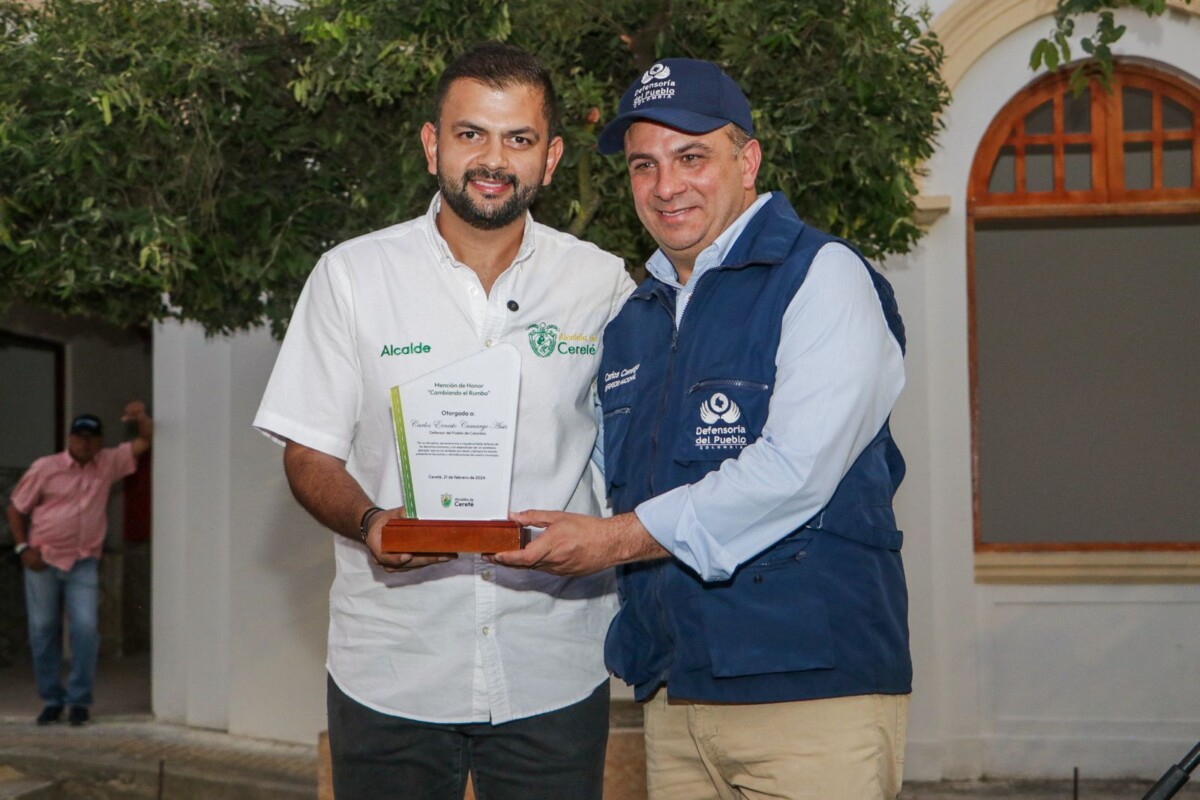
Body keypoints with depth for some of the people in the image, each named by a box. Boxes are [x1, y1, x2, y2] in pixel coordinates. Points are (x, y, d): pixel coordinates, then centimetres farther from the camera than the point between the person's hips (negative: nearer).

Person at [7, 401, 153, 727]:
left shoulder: (108, 464, 5)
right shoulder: (45, 468, -1)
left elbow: (145, 441, 7)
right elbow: (16, 508, 4)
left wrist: (141, 416, -14)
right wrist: (24, 548, -5)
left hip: (83, 564, 1)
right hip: (43, 562, -1)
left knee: (86, 629, -10)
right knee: (43, 630, 4)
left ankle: (80, 700, -3)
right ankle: (51, 699, 14)